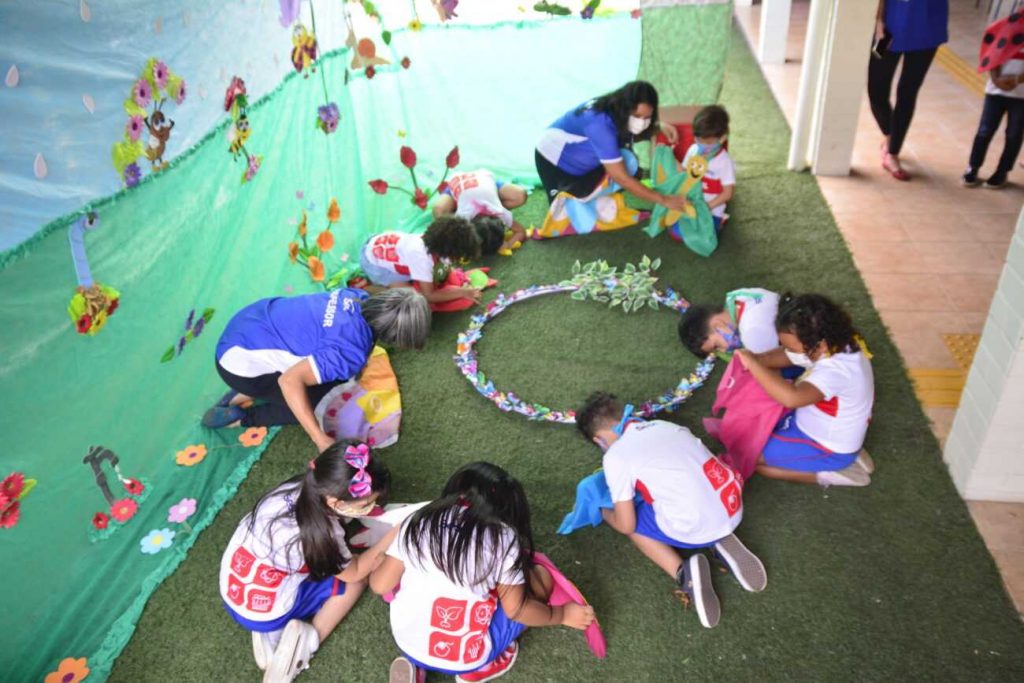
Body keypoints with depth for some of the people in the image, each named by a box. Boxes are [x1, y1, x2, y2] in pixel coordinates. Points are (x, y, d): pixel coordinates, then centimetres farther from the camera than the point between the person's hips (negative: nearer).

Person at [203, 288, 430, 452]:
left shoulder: (360, 298, -7)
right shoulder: (352, 353, -30)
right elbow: (289, 380, -34)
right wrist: (321, 440, -32)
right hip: (239, 360, -8)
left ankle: (244, 395, 18)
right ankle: (235, 418, 6)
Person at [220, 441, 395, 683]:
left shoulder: (300, 487, -15)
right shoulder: (320, 535, -31)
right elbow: (354, 572, -11)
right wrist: (391, 538, -8)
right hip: (262, 612, -6)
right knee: (357, 577, 3)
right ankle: (308, 638, -7)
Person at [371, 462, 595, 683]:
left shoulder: (418, 522, -4)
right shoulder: (503, 539, -12)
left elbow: (380, 585, 1)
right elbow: (516, 609, -5)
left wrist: (376, 562, 23)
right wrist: (563, 614, 12)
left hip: (406, 643, 4)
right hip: (465, 657, -4)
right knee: (538, 577, 8)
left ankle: (415, 665, 12)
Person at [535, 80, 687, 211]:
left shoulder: (619, 113, -18)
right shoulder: (601, 124, -41)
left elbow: (630, 135, 6)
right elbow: (621, 178, -41)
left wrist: (660, 128, -15)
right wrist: (663, 200, -38)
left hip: (584, 160, 7)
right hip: (556, 161, -7)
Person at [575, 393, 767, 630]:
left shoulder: (615, 456, -2)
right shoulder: (663, 425, 15)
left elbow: (626, 526, 3)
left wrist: (605, 514, 25)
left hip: (695, 528, -6)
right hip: (733, 509, 6)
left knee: (632, 523, 20)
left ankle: (683, 572, -1)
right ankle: (722, 542, 12)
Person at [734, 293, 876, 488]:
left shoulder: (835, 370, -38)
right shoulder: (836, 344, -11)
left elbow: (791, 397, -55)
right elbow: (784, 356, 0)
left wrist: (753, 364, -46)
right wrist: (756, 359, -19)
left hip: (829, 448, -9)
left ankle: (828, 473, -2)